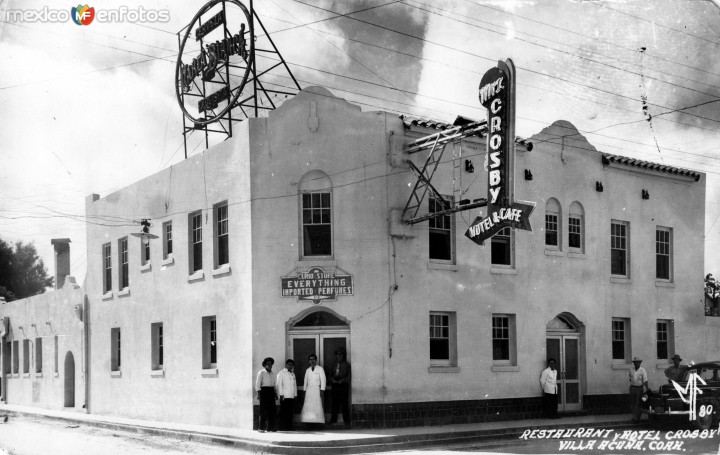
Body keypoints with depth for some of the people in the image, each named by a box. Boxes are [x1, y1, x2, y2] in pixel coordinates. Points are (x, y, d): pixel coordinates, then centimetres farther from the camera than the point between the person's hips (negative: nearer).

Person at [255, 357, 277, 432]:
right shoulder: (261, 373, -1)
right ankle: (261, 428, -4)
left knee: (272, 410, 2)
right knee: (263, 410, -8)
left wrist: (275, 394, 14)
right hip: (264, 390, -6)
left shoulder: (272, 373, 17)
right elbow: (257, 384, -7)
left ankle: (270, 427, 7)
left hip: (271, 392, 6)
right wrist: (259, 394, -15)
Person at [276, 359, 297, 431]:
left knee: (290, 413, 2)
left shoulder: (293, 374, 21)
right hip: (284, 396, -5)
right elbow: (279, 384, -4)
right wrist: (281, 394, -11)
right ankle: (283, 427, -4)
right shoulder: (281, 373, 3)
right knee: (284, 412, -7)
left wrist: (295, 395, 13)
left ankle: (289, 427, 5)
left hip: (292, 397, 5)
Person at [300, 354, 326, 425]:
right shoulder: (307, 370, 16)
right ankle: (309, 421, -7)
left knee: (318, 405, -9)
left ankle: (318, 421, -9)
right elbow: (305, 381, 17)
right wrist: (304, 390, 8)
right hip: (309, 389, 3)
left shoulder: (320, 369, 5)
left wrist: (322, 390, -10)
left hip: (317, 389, -3)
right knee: (307, 406, -6)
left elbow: (323, 379, -1)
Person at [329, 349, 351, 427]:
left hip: (343, 385, -5)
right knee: (335, 403, 1)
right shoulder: (336, 365, 20)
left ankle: (346, 420, -4)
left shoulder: (346, 365, 5)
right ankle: (333, 420, 4)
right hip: (335, 385, 5)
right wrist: (333, 379, 0)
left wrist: (341, 380, -12)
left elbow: (348, 376, -1)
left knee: (344, 403, -7)